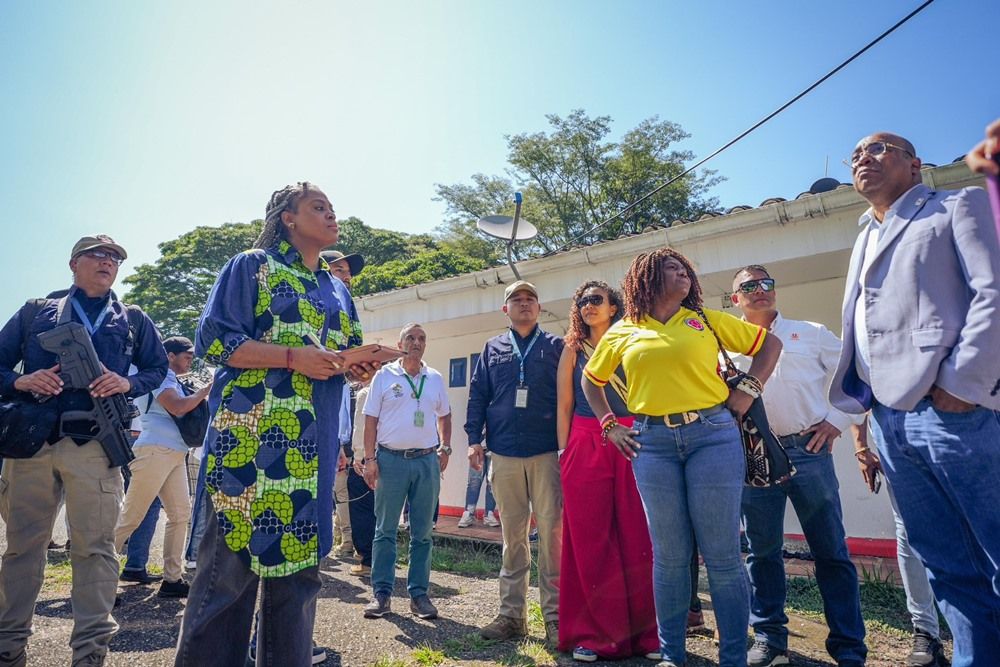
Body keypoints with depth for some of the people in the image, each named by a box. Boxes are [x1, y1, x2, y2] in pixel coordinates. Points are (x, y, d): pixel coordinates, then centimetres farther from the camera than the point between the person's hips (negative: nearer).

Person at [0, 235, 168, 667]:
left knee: (94, 546, -3)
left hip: (95, 445, -1)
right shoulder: (35, 313, 18)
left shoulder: (133, 320, 17)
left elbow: (158, 368, 16)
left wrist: (128, 383, -5)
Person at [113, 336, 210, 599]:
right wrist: (207, 389, -12)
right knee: (131, 517, -4)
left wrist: (204, 394, 12)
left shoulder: (174, 382, 23)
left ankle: (172, 579, 8)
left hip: (176, 454, 9)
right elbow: (177, 407, -19)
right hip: (155, 451, -9)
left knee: (180, 515, 4)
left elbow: (185, 411, 24)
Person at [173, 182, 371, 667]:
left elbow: (348, 356, 24)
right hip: (252, 439, -6)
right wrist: (293, 356, -16)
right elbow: (214, 340, -6)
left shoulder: (337, 290, 21)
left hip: (312, 446, 6)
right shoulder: (252, 266, 3)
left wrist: (358, 367, 0)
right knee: (232, 560, -4)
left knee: (299, 560, 9)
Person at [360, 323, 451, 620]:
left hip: (427, 461, 2)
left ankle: (419, 593, 17)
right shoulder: (384, 376, 2)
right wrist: (369, 459, -6)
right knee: (385, 530, 4)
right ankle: (381, 593, 15)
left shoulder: (435, 379, 10)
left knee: (422, 533, 7)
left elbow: (444, 417, 19)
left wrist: (445, 449, 8)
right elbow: (370, 420, 0)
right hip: (391, 459, -2)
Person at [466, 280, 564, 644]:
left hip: (547, 453, -2)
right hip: (504, 454, 2)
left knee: (552, 532, -3)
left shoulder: (555, 346, 8)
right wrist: (474, 439, 4)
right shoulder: (492, 349, 14)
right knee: (512, 535, 9)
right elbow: (477, 395, 13)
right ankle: (512, 613, 18)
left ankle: (555, 615, 8)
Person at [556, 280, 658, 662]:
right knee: (589, 540, 3)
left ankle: (646, 631, 15)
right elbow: (564, 405, 7)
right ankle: (593, 634, 14)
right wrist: (565, 452, 0)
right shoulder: (573, 350, 10)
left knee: (638, 537, 2)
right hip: (586, 445, 0)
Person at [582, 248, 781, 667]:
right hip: (653, 443, 1)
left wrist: (749, 389, 5)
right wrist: (609, 426, 12)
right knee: (669, 556, 8)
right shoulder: (622, 333, 10)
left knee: (722, 555, 2)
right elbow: (591, 380, 21)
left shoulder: (707, 319, 8)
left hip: (713, 435, 0)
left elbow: (769, 343, 15)